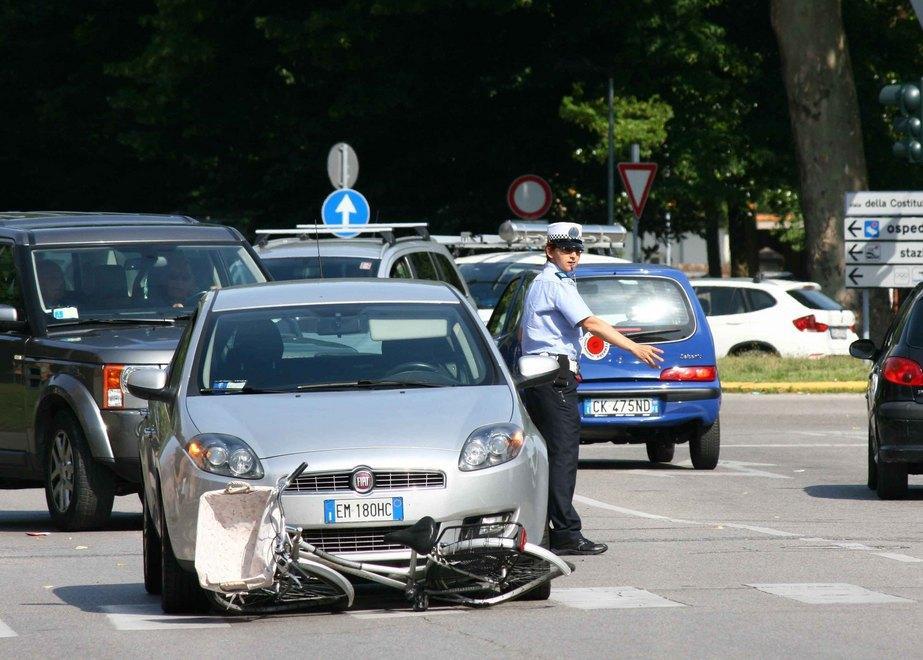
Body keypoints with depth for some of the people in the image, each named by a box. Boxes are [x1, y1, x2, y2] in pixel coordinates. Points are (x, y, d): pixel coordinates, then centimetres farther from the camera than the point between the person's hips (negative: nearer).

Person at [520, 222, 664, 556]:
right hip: (556, 375, -10)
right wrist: (634, 348, -24)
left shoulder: (538, 283, 21)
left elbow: (522, 332, 29)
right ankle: (567, 534, -16)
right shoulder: (556, 284, -10)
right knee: (563, 453, -12)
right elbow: (590, 323, -20)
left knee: (544, 453, 12)